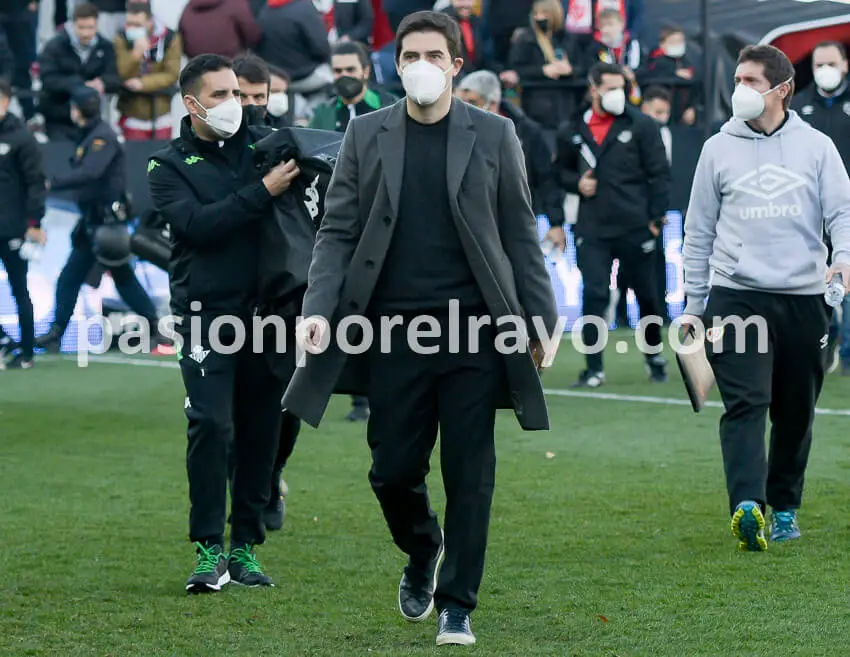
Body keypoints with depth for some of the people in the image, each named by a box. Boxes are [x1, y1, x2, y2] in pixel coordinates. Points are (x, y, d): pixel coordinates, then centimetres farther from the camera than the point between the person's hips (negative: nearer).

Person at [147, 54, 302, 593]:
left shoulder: (263, 144, 12)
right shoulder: (170, 166, 3)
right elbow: (198, 224, -13)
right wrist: (263, 192, -18)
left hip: (265, 309, 3)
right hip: (207, 312, -3)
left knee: (262, 430, 5)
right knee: (212, 426, -13)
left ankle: (246, 547, 14)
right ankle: (210, 550, -7)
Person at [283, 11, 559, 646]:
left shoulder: (494, 135, 4)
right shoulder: (366, 135, 6)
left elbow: (520, 235, 6)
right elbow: (338, 232, 5)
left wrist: (542, 318, 2)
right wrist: (319, 308, -8)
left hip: (473, 331, -1)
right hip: (394, 330, 1)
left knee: (469, 473, -1)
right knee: (393, 469, 4)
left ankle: (456, 605, 9)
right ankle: (421, 552, 34)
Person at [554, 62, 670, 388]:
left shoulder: (641, 126, -2)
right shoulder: (572, 131, 6)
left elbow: (659, 173, -2)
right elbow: (562, 169, 21)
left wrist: (656, 216, -7)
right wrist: (576, 183, -1)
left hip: (636, 227, -1)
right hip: (592, 229, 1)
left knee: (647, 296, 9)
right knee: (593, 295, -6)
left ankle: (654, 356, 29)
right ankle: (594, 369, -3)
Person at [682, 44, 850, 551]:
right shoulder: (719, 149, 8)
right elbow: (700, 231, 12)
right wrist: (694, 304, 10)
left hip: (804, 298, 1)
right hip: (737, 296, -1)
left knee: (796, 412, 8)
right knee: (745, 405, -15)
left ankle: (784, 506, 23)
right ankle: (747, 505, -28)